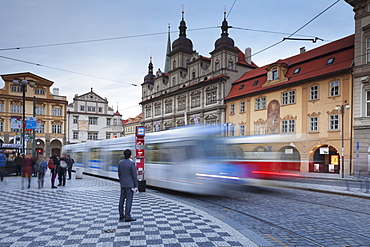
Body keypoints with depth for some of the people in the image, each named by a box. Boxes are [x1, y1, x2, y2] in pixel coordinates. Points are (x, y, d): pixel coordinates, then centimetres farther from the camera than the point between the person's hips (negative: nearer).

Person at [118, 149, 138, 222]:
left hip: (123, 184, 6)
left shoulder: (120, 162, 2)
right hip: (130, 184, -6)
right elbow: (134, 175, -14)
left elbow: (119, 174, 10)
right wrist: (136, 186, -8)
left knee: (122, 199, 13)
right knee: (129, 200, -2)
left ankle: (121, 215, 21)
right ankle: (127, 217, 0)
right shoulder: (131, 163, -16)